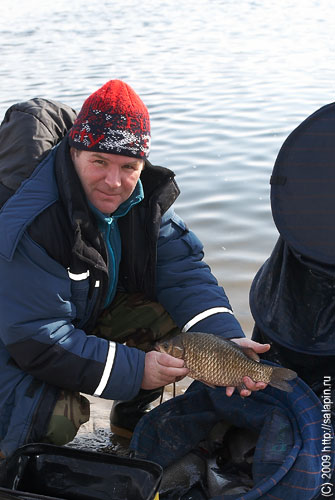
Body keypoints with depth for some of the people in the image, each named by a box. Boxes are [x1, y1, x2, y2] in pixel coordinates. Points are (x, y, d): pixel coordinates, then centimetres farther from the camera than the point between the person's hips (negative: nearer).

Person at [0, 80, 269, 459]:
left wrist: (226, 339, -32)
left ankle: (130, 418, 10)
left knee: (179, 322, -15)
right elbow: (38, 340, -33)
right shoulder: (33, 226, -35)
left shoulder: (144, 196, -15)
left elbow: (182, 271, -16)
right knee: (57, 417, -31)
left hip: (99, 311, 6)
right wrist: (134, 370, -33)